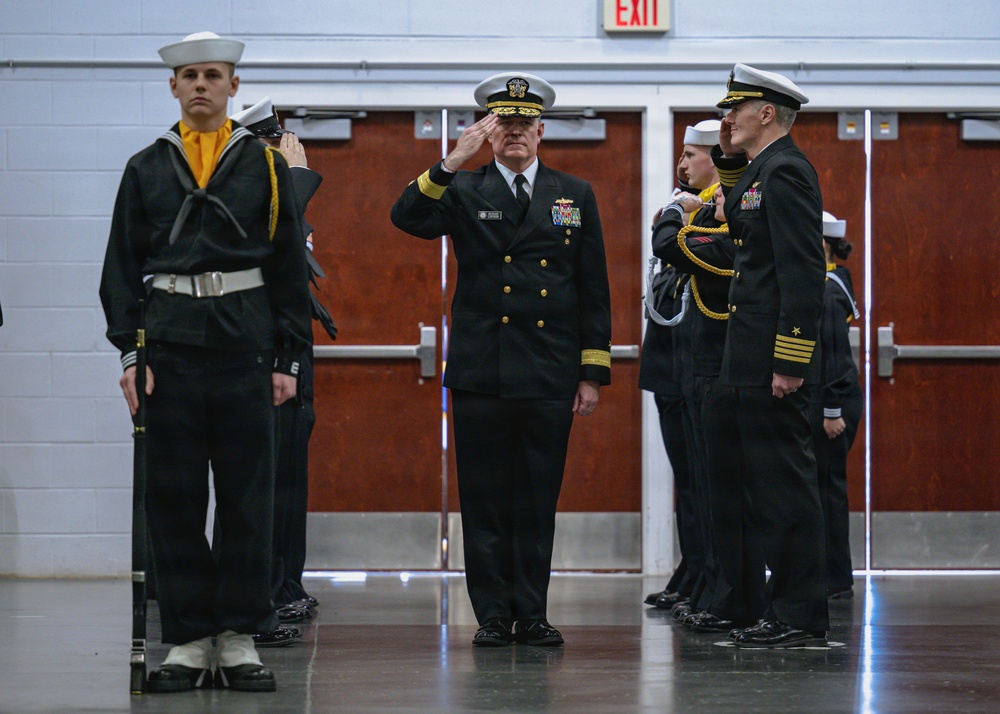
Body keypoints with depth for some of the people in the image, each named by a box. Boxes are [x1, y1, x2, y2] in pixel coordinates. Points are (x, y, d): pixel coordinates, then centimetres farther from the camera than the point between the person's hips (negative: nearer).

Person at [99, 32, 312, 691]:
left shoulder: (266, 166, 8)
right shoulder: (146, 169, 10)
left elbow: (290, 268, 7)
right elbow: (123, 267, 8)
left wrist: (288, 359, 1)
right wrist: (130, 351, -2)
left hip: (246, 345, -1)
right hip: (171, 345, 1)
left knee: (248, 496, 0)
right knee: (174, 498, 1)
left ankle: (239, 641, 7)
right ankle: (188, 642, 8)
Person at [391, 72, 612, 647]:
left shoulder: (575, 196, 11)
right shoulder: (463, 190, 8)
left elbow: (594, 292, 10)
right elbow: (408, 218, -12)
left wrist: (593, 373, 4)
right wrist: (453, 162, -21)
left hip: (549, 377, 1)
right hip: (481, 374, -1)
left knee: (538, 500, 3)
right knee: (486, 501, 1)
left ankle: (532, 615, 10)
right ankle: (493, 615, 7)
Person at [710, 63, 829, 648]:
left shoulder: (785, 172, -14)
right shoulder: (764, 170, 16)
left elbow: (803, 273, -20)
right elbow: (739, 222, 32)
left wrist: (789, 362, -23)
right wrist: (730, 160, 19)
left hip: (774, 361, -10)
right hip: (758, 363, 10)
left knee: (785, 483, -8)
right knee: (773, 484, 12)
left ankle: (801, 619, -5)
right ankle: (790, 611, 17)